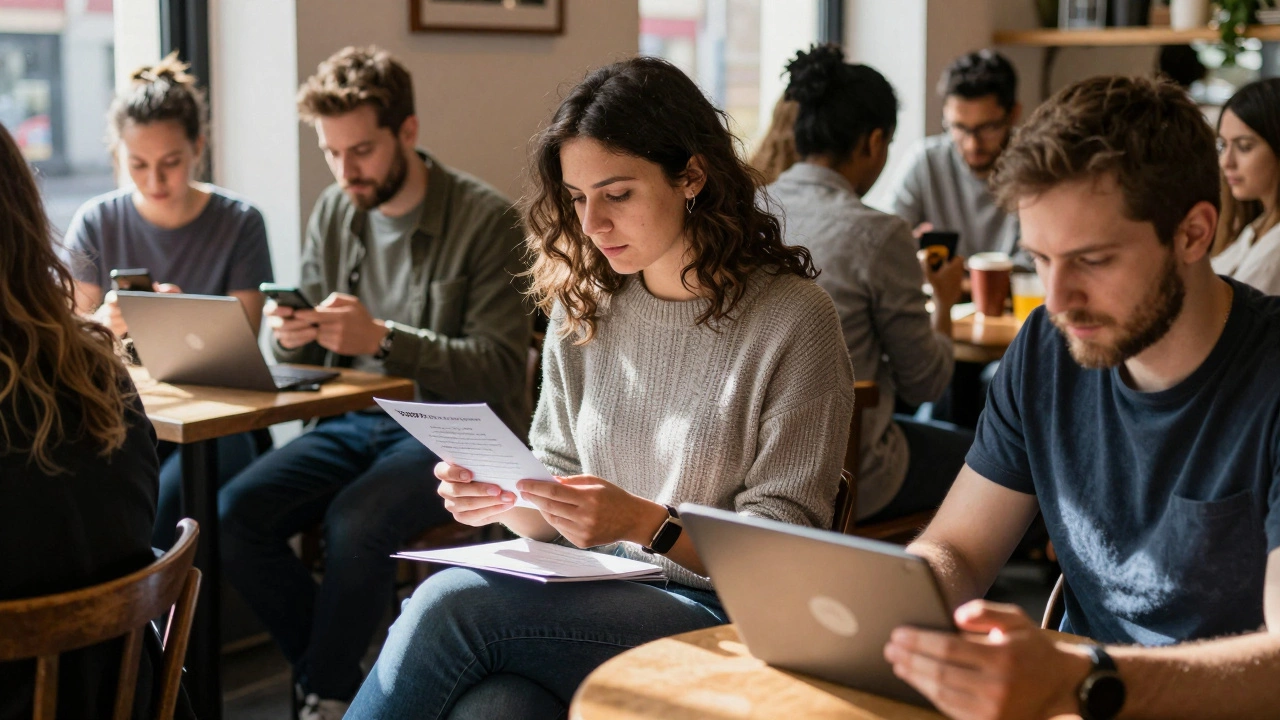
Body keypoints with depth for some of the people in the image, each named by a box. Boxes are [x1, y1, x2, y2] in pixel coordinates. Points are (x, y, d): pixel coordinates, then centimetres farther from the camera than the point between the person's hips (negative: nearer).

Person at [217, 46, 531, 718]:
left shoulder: (485, 219, -12)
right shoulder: (333, 213, 7)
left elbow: (502, 366, -17)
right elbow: (308, 353, 13)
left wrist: (383, 339, -28)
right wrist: (291, 337, -12)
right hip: (358, 421, 6)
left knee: (357, 520, -32)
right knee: (234, 513, -16)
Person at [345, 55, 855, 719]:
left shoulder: (791, 320, -7)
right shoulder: (581, 309, 11)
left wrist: (645, 522, -22)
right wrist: (506, 501, -7)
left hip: (716, 618, -4)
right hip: (593, 599, 4)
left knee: (451, 602, -27)